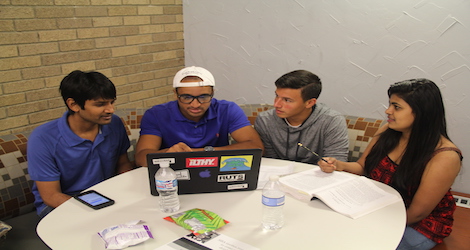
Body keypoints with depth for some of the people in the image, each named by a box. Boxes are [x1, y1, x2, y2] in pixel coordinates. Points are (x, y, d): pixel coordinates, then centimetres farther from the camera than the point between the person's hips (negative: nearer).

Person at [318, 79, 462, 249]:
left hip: (419, 226, -5)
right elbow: (361, 167, 4)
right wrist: (338, 165, -16)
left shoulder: (445, 157, -23)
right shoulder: (388, 132, -7)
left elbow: (416, 213, -19)